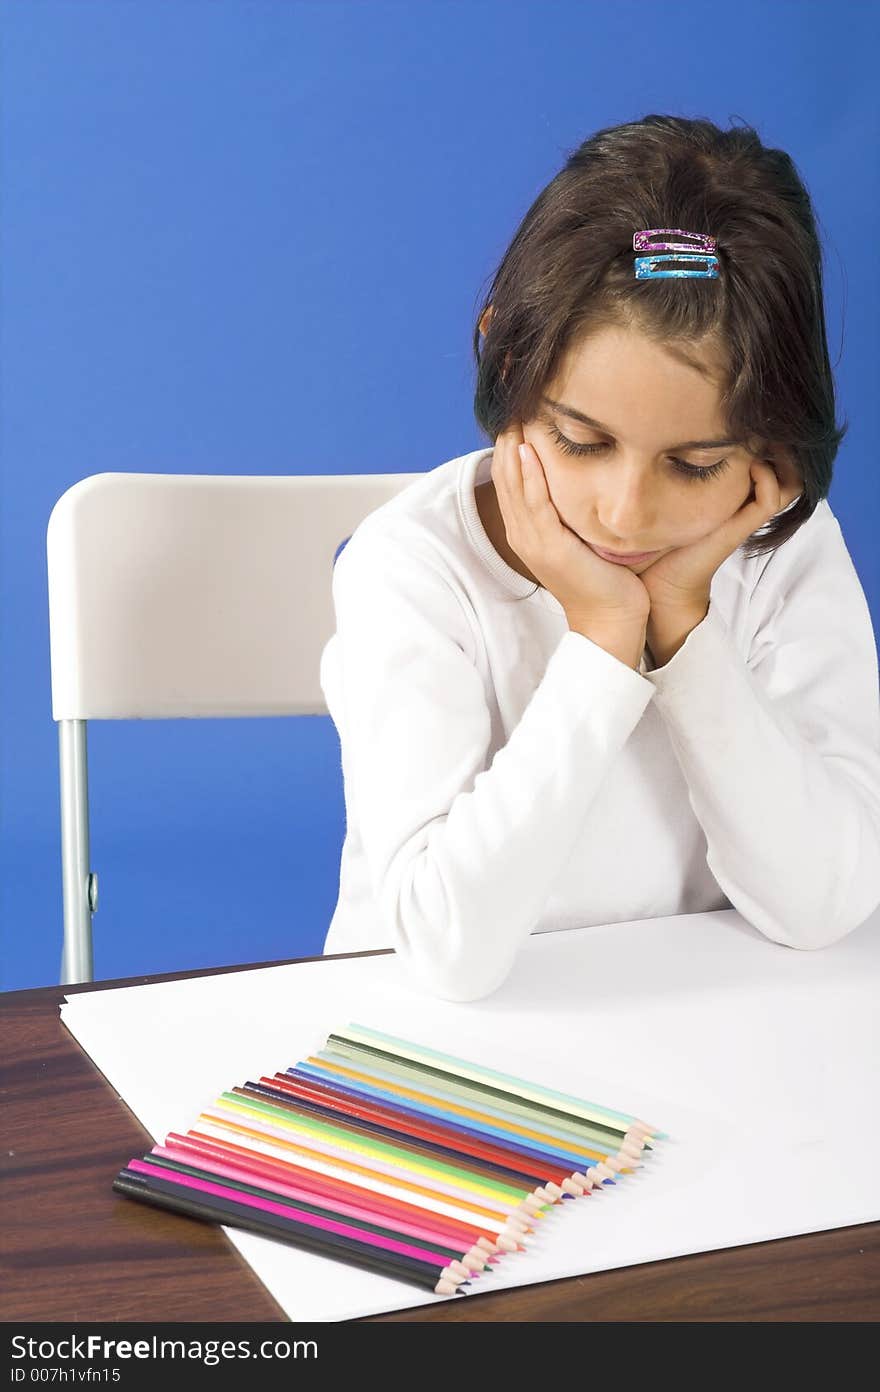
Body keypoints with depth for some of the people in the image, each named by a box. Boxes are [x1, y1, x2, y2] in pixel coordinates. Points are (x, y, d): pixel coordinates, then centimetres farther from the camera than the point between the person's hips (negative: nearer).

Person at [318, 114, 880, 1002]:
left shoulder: (791, 550, -7)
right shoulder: (412, 563, -16)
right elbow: (453, 952, -25)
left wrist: (685, 622, -19)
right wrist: (602, 636, -24)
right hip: (438, 1032, -2)